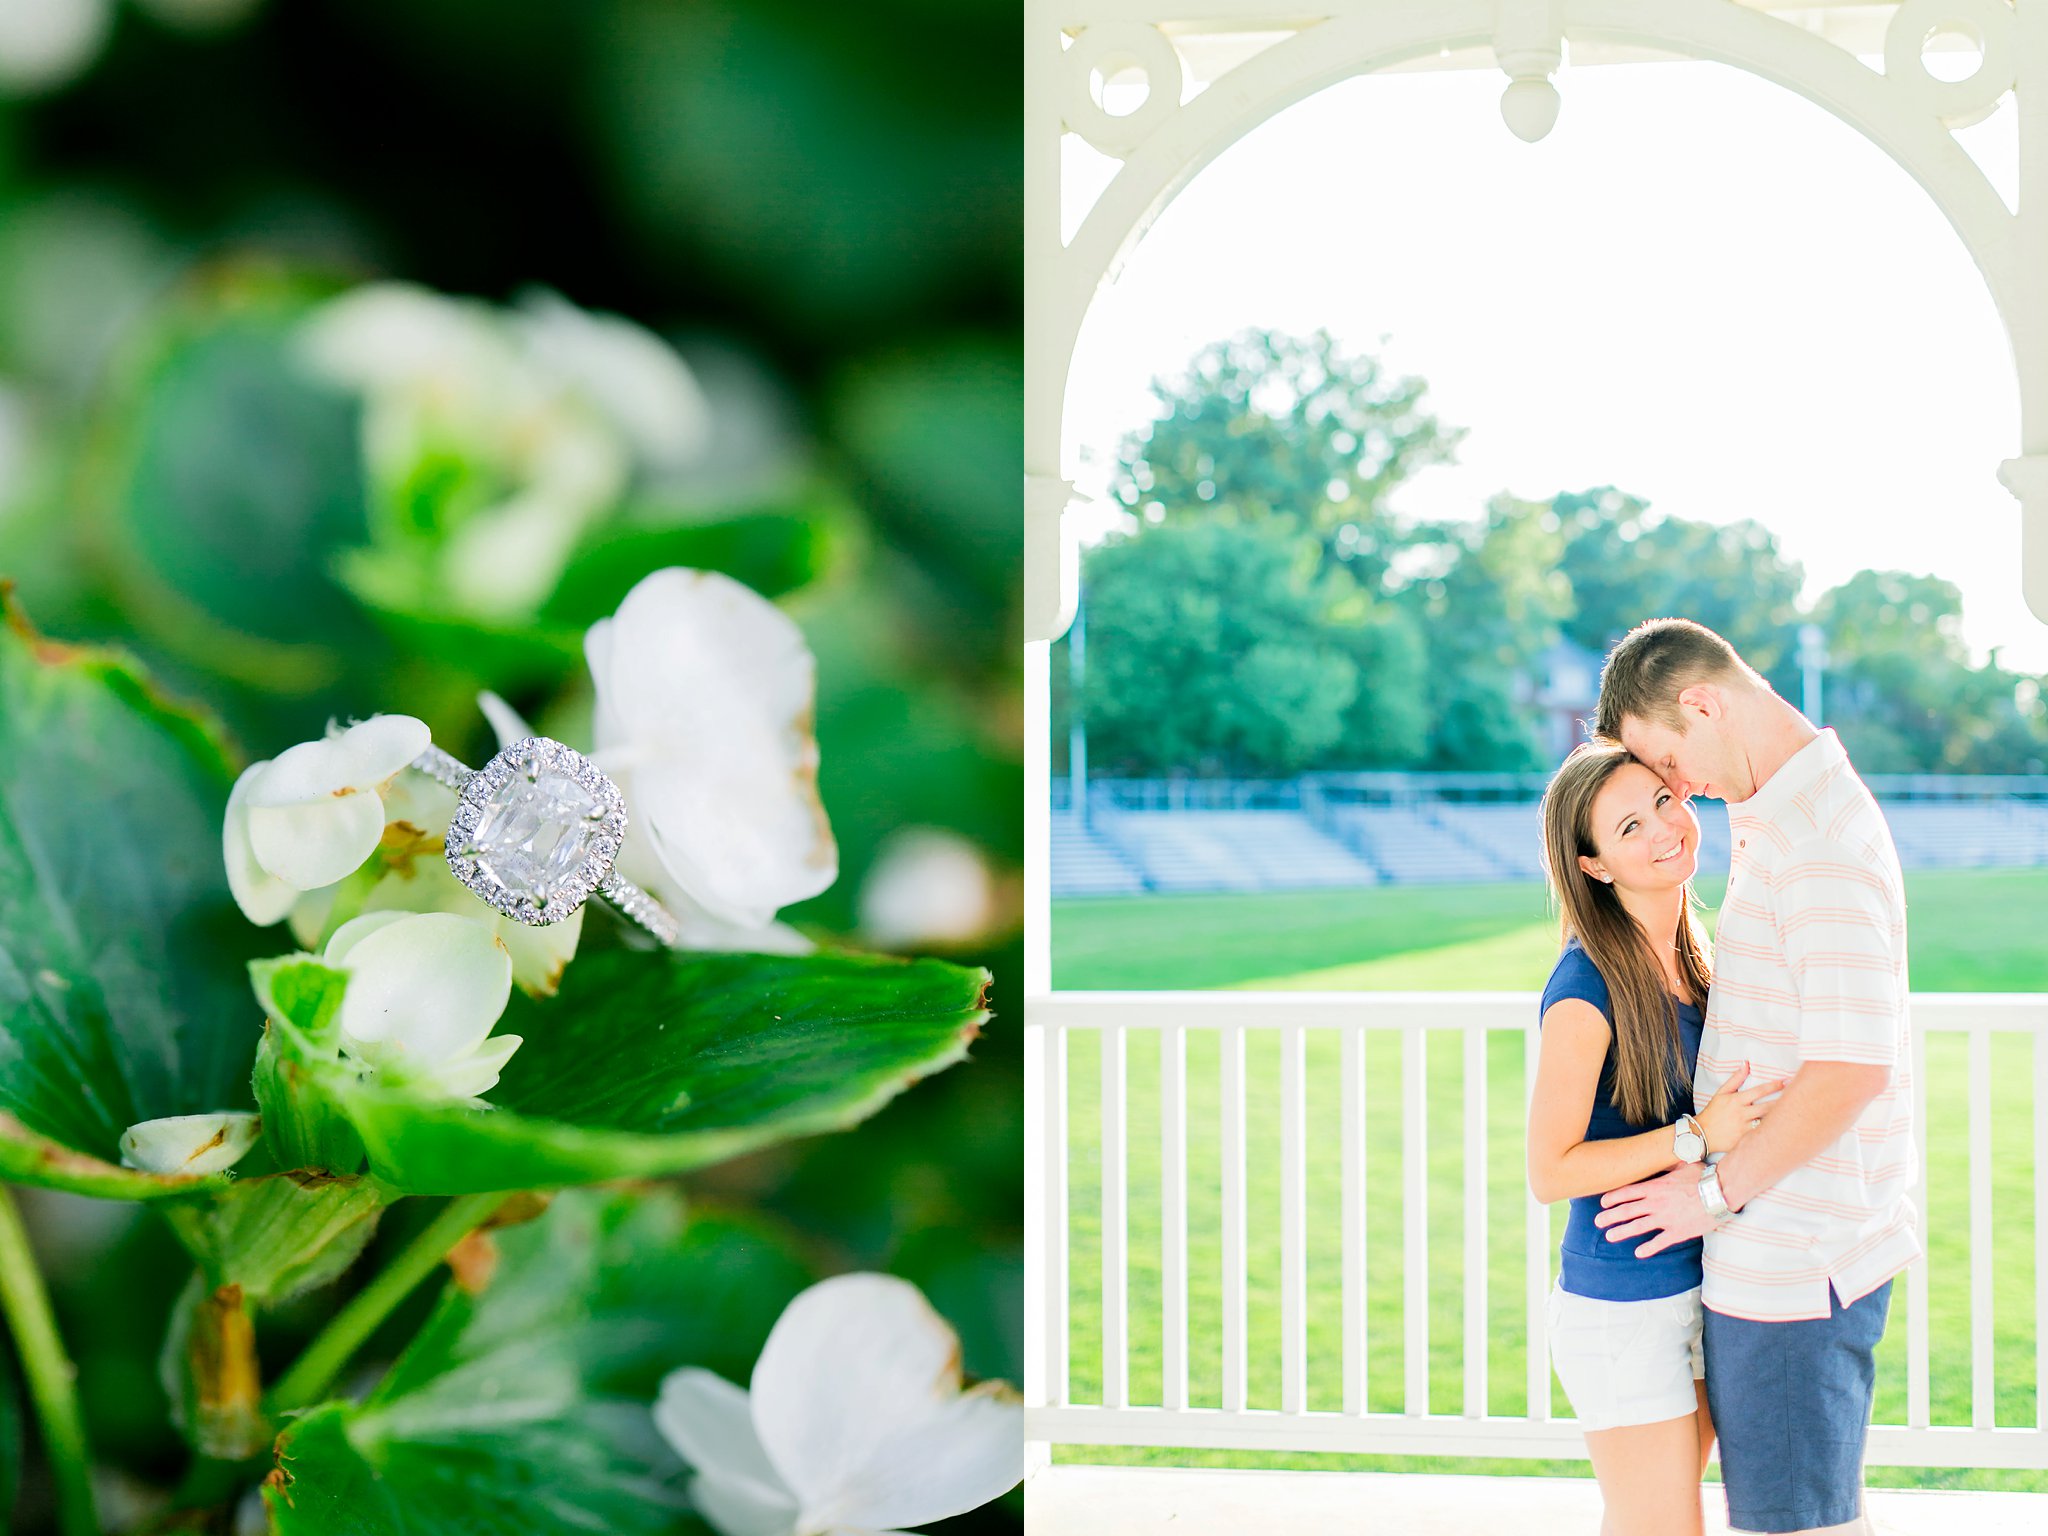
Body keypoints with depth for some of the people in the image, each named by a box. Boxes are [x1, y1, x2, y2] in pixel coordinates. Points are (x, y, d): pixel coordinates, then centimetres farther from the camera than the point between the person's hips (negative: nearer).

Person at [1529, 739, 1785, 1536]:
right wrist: (1698, 1136, -23)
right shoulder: (1587, 985, -19)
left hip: (1696, 1286, 8)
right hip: (1623, 1310, -8)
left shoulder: (1693, 955, 6)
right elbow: (1550, 1171, -19)